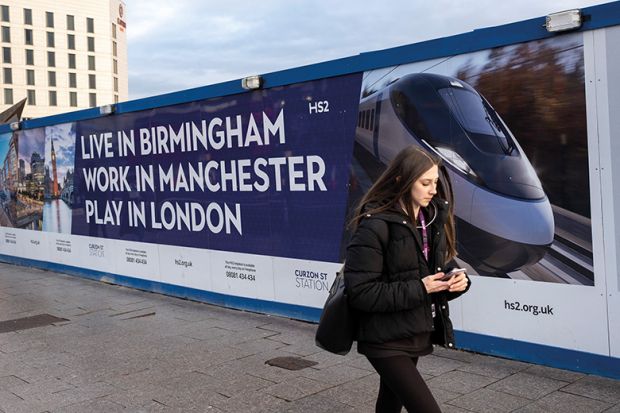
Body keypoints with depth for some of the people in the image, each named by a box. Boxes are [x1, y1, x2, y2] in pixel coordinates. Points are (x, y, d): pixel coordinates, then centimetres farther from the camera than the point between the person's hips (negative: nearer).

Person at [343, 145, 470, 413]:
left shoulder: (432, 219, 6)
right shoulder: (375, 225, -19)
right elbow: (360, 292, -21)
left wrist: (457, 281, -7)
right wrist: (418, 289, -22)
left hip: (417, 334, 8)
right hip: (386, 340, -8)